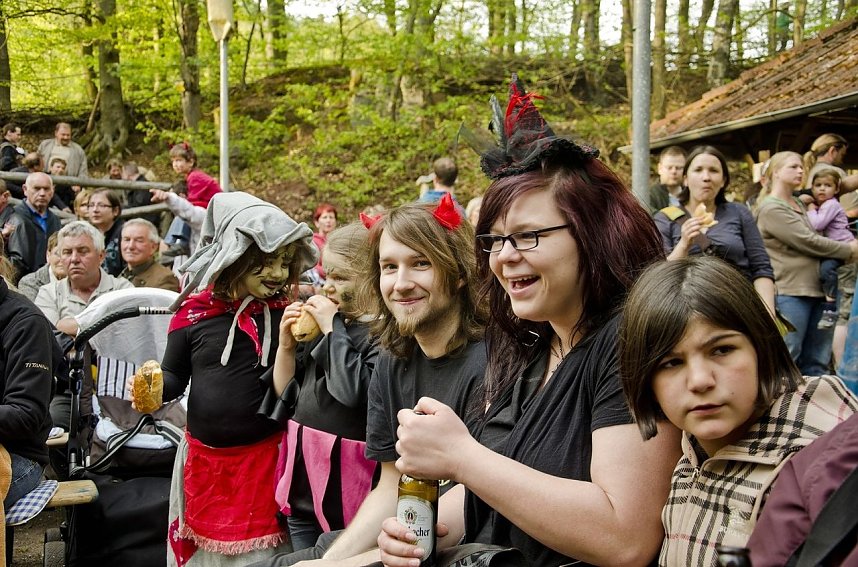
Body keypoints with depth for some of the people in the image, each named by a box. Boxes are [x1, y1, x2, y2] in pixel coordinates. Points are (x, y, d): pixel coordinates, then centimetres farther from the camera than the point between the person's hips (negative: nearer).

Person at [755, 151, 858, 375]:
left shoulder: (799, 204, 19)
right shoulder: (770, 208, -9)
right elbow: (808, 242, -14)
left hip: (816, 289, 9)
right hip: (789, 292, -9)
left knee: (816, 363, 10)